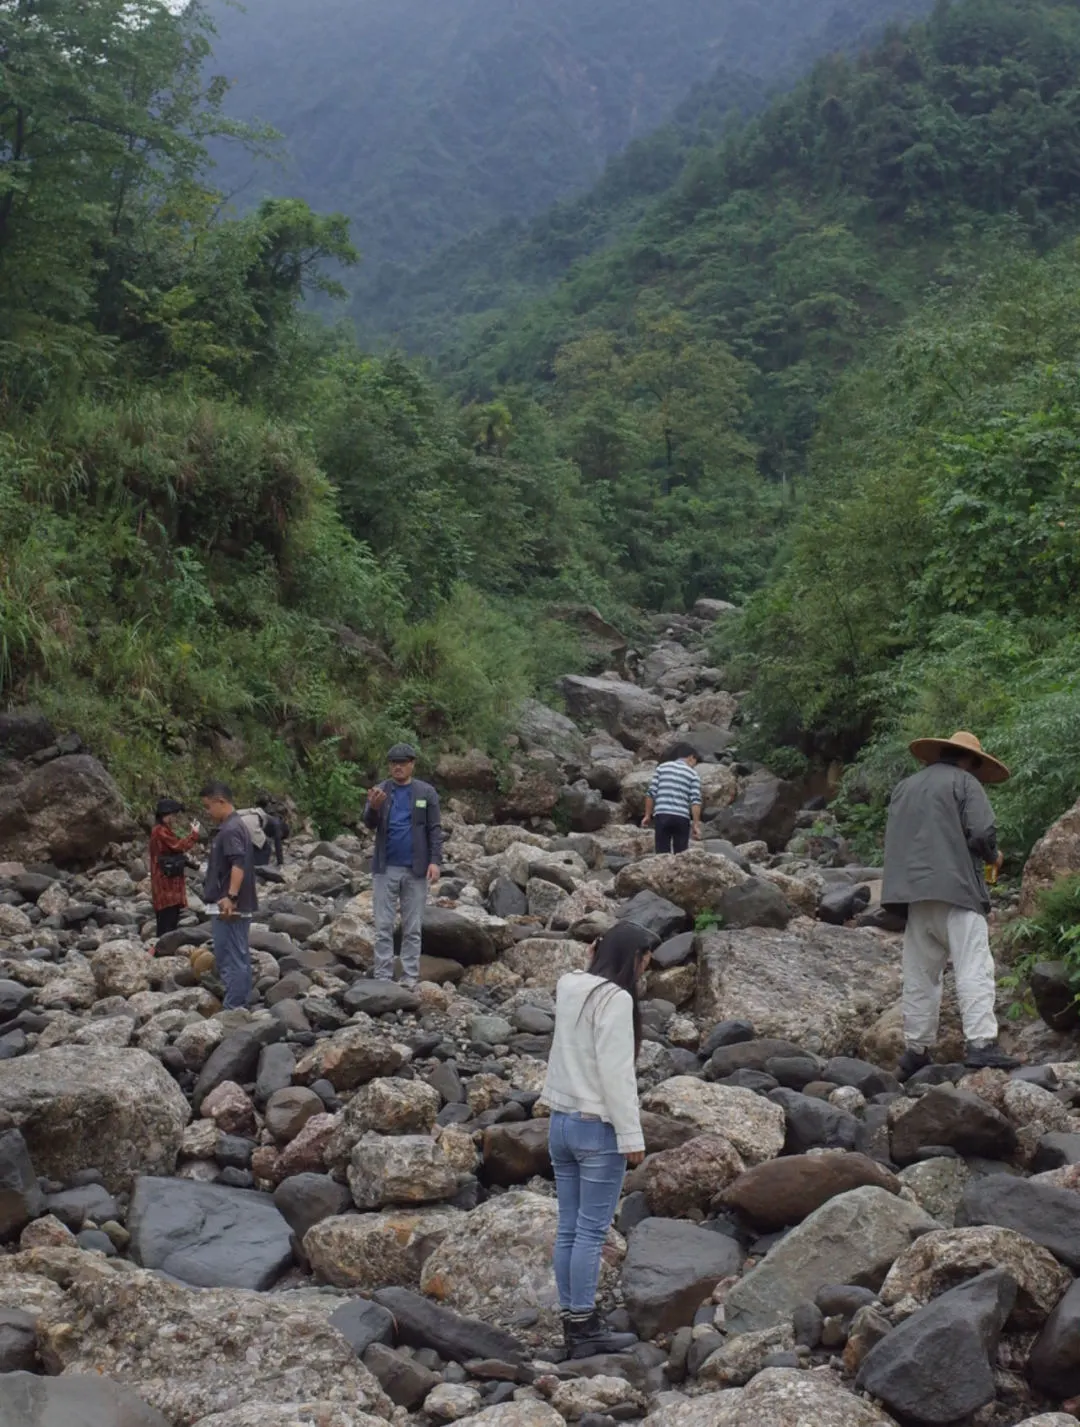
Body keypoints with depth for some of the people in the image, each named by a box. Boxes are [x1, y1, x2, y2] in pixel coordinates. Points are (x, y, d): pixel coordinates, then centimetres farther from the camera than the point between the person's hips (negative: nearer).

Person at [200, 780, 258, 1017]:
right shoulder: (236, 826, 16)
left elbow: (238, 864, -28)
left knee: (229, 958, -8)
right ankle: (241, 1005, 17)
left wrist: (230, 896, -35)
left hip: (228, 907, -10)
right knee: (239, 956, 12)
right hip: (239, 906, 10)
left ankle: (233, 1009, -6)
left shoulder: (230, 830, -16)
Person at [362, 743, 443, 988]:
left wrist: (435, 861, -12)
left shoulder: (426, 792, 1)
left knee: (412, 928, 4)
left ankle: (410, 977, 8)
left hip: (415, 869, -1)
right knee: (383, 926, 1)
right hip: (385, 868, 1)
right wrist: (374, 807, -27)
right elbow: (369, 824, -5)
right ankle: (382, 976, 4)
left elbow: (435, 829, -1)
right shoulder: (379, 791, 4)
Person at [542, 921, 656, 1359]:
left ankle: (572, 1323, 17)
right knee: (592, 1231, -2)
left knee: (569, 1228, 10)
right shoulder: (615, 999, -16)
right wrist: (631, 1135, -15)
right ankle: (585, 1327, 3)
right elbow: (616, 1073, -19)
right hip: (598, 1127, -8)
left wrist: (593, 963, 14)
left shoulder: (569, 988, 7)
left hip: (561, 1121, 8)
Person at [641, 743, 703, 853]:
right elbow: (695, 801, -3)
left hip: (662, 815, 1)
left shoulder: (662, 767, 12)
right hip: (682, 817, -1)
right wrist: (696, 824, -4)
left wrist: (647, 815, 11)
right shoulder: (692, 775, 8)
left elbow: (651, 793, 6)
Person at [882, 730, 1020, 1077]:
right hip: (955, 889, -6)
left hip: (913, 892, 7)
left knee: (920, 975, 10)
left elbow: (892, 841, 22)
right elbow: (982, 832, -10)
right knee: (974, 968, -10)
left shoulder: (905, 788, 21)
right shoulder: (964, 782, 1)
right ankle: (981, 1043, -20)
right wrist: (992, 856, 9)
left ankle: (916, 1050, 11)